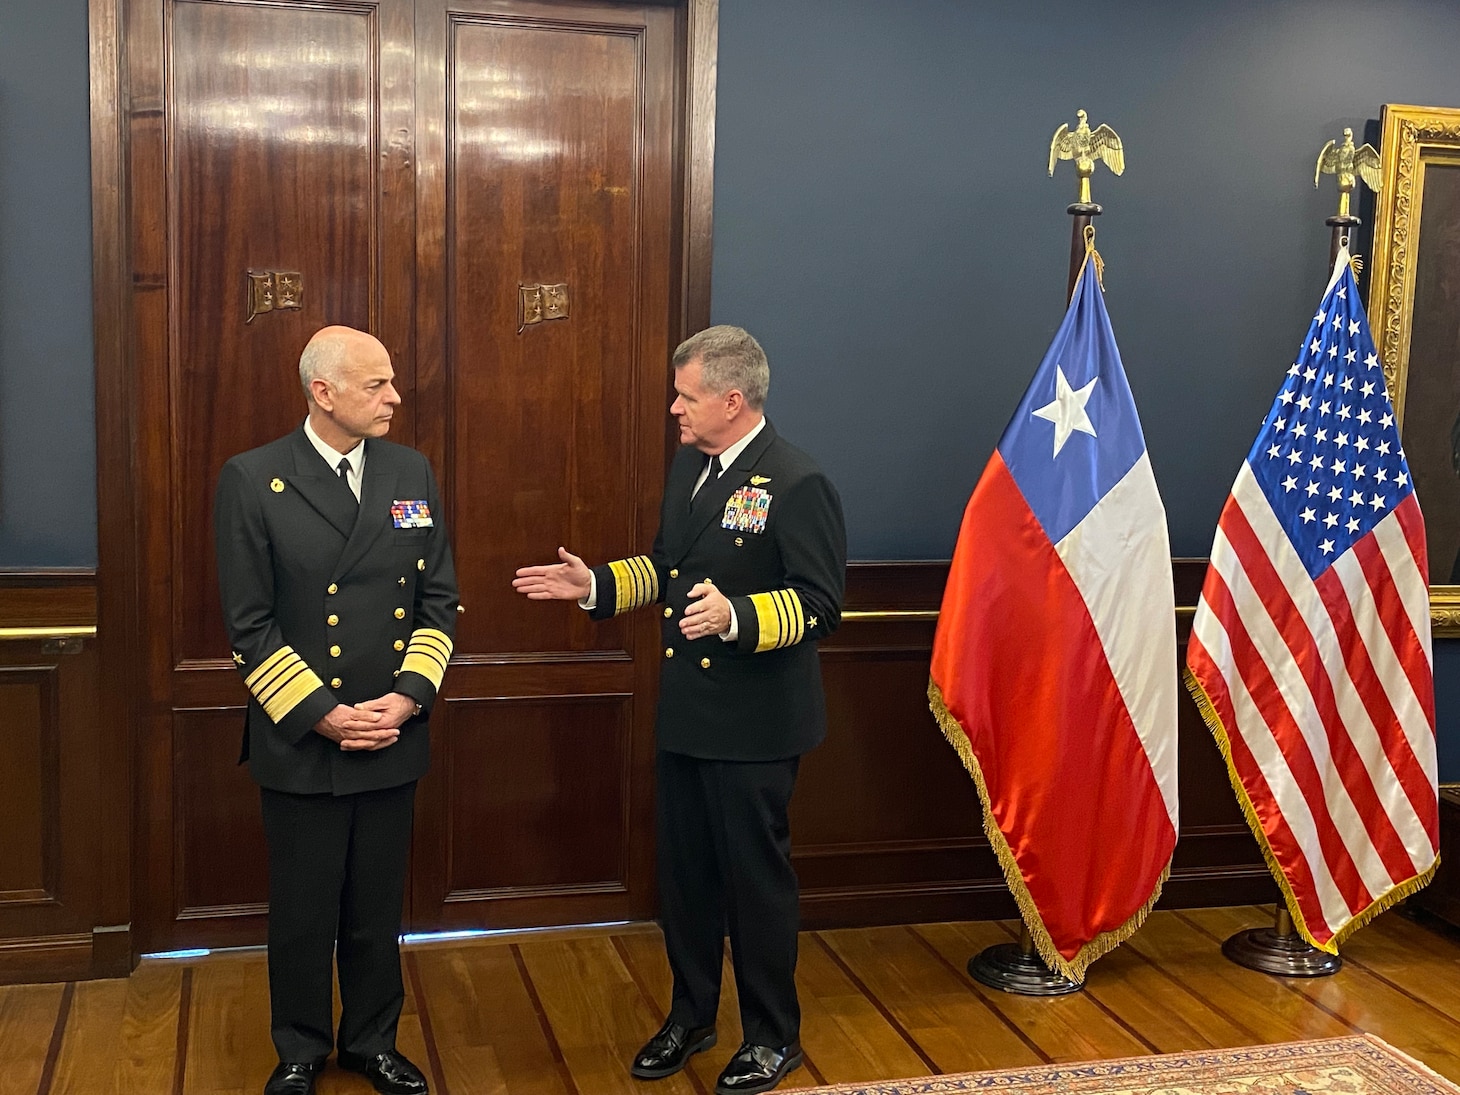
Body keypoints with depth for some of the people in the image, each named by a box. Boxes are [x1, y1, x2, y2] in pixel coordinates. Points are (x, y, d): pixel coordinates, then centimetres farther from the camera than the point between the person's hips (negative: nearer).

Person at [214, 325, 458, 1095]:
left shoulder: (411, 473, 3)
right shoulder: (252, 481, -8)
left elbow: (439, 598, 4)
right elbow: (249, 624, -9)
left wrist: (408, 696, -8)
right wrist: (322, 715, -15)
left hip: (393, 738, 3)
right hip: (300, 741, -3)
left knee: (378, 907, 14)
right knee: (303, 912, 12)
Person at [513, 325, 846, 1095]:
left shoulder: (796, 484, -17)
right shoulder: (688, 466, 9)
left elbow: (819, 604, -21)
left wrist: (735, 617, -35)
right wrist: (594, 584, 6)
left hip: (752, 724, -8)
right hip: (683, 713, 8)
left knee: (755, 876, 7)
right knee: (683, 872, 17)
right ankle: (690, 1017, 35)